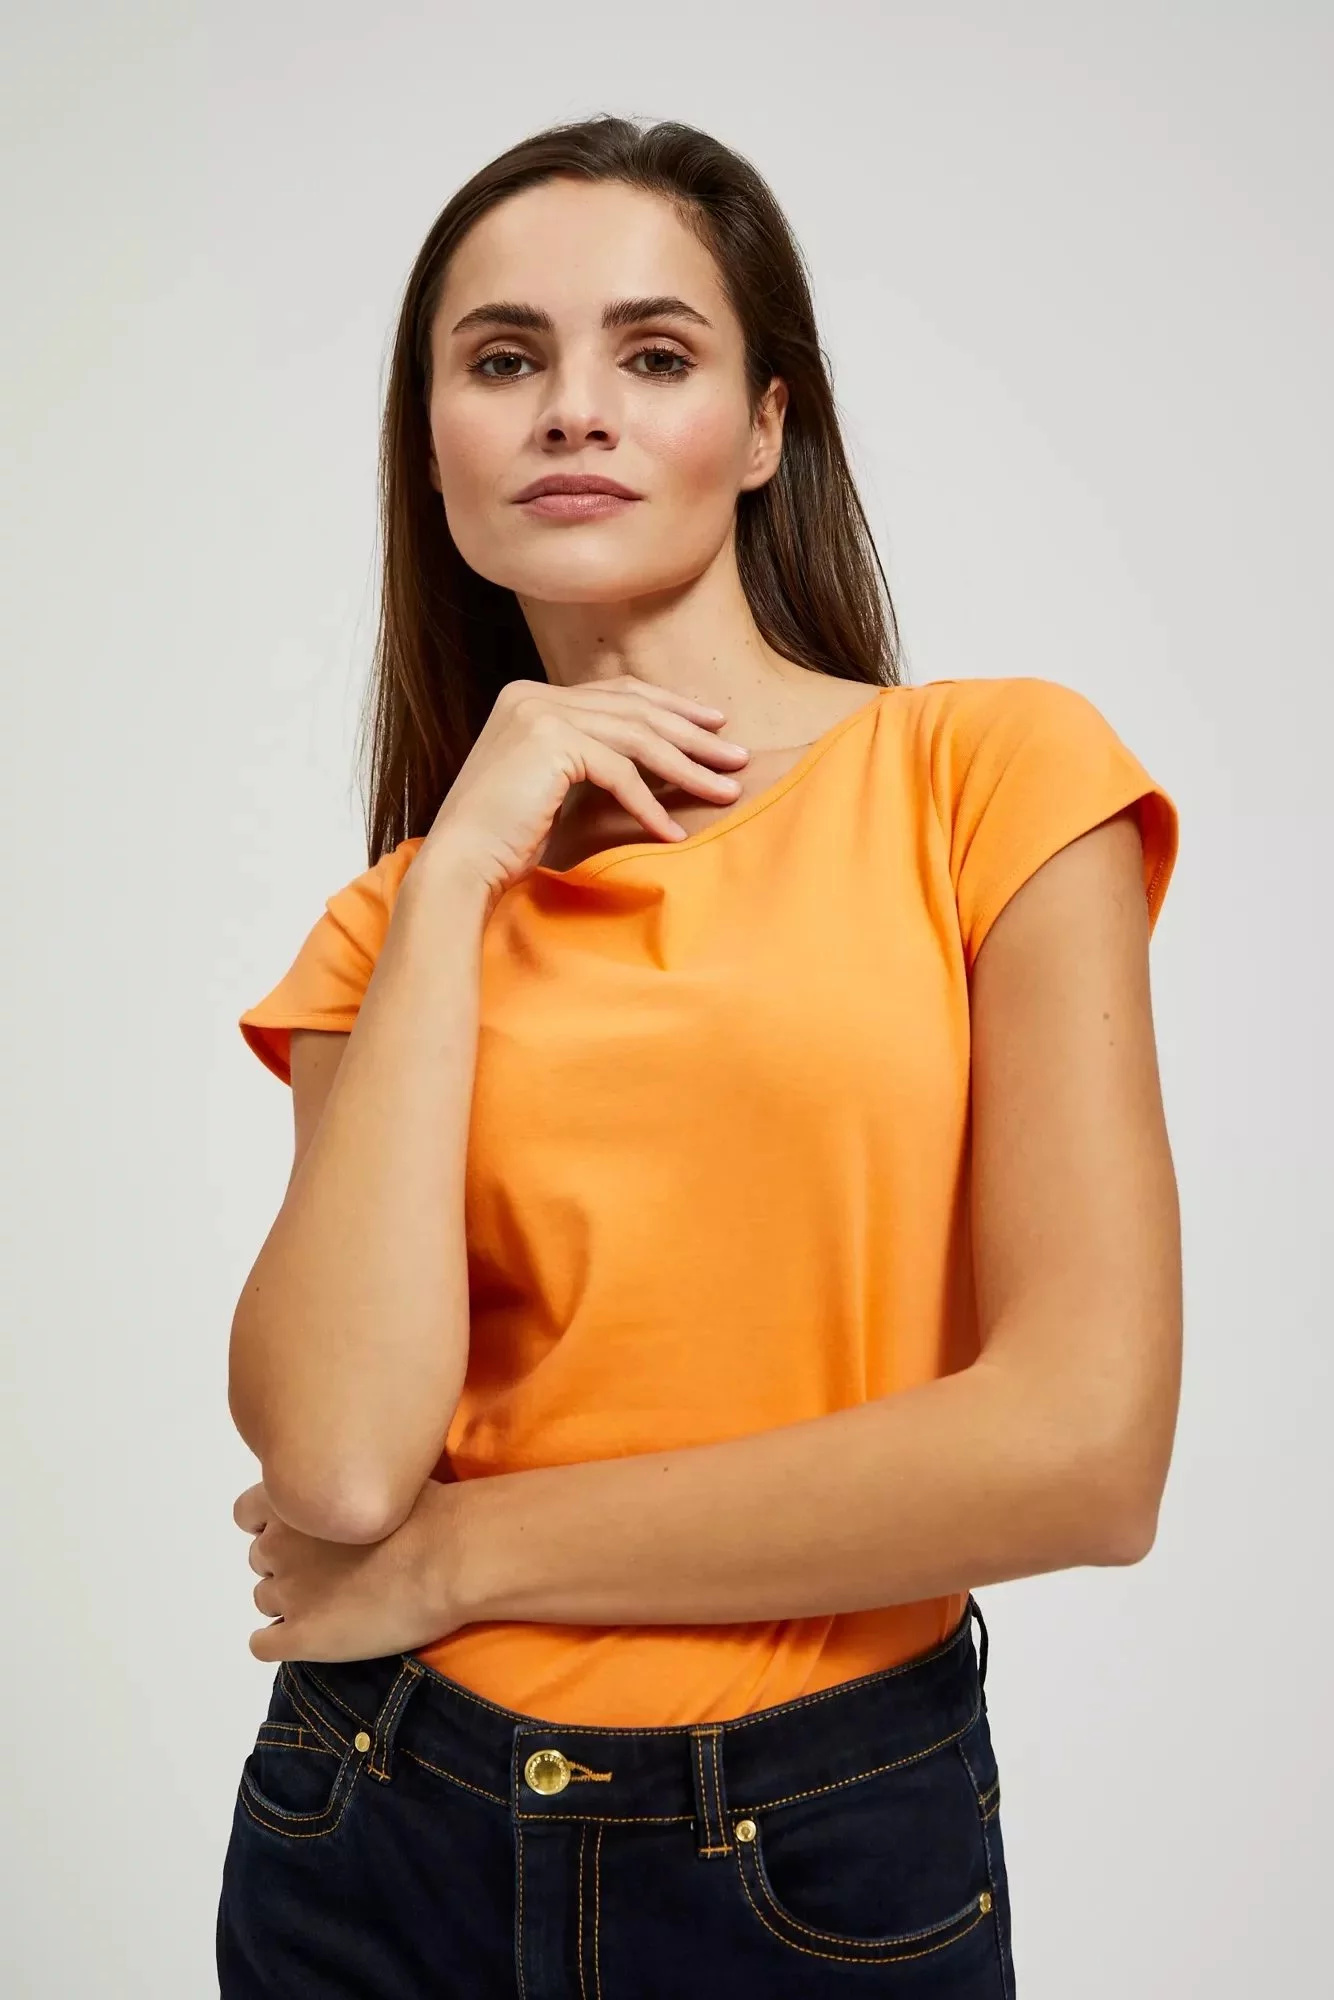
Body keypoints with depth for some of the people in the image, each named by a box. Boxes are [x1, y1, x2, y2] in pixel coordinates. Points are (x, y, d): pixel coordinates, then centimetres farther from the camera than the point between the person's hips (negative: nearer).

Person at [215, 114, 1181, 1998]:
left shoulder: (992, 772, -9)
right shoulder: (395, 918, 1)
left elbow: (1085, 1447, -18)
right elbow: (336, 1454, -15)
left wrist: (456, 1552, -11)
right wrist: (456, 875, -13)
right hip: (393, 1840, 3)